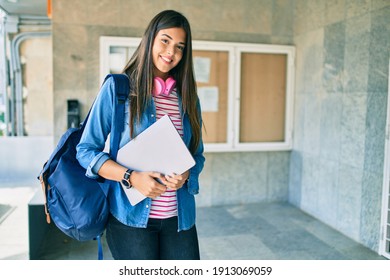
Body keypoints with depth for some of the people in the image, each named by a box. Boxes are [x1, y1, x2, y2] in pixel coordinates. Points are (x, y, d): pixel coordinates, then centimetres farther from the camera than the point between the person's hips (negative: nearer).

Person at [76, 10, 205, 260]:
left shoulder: (188, 97, 8)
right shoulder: (118, 87, -3)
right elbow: (86, 150, -4)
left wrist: (186, 175, -9)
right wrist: (131, 177, -17)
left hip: (179, 218, 4)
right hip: (130, 217, -3)